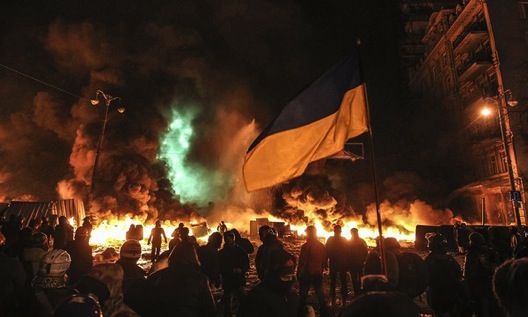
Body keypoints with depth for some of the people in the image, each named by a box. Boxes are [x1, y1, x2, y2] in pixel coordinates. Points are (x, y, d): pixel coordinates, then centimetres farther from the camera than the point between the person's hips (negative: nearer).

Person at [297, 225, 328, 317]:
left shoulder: (306, 245, -16)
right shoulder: (322, 246, 2)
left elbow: (302, 262, -15)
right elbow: (324, 261, 8)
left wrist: (299, 274, -5)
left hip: (307, 274, -5)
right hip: (318, 274, 5)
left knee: (303, 296, 8)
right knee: (321, 295, 16)